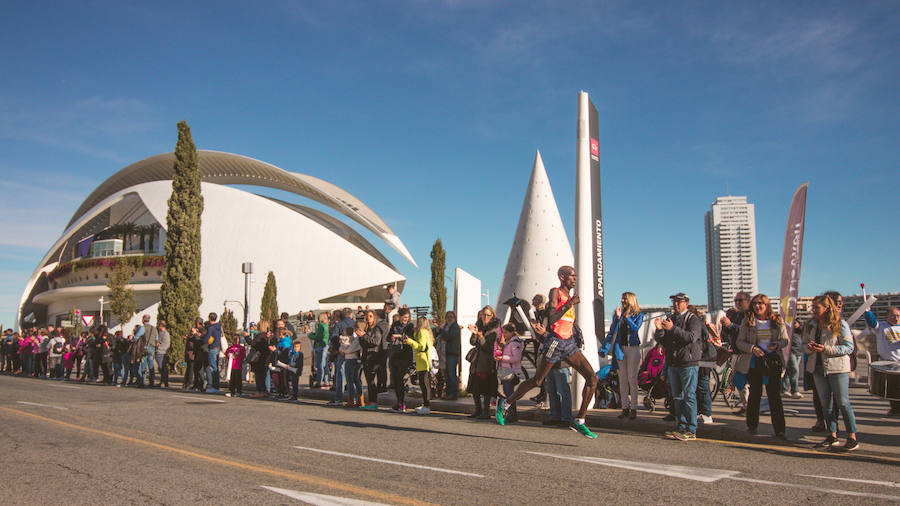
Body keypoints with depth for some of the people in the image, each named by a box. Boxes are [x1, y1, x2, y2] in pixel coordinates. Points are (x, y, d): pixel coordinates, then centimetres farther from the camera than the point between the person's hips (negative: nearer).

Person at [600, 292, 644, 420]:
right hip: (620, 348, 4)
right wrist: (618, 317, -10)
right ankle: (625, 407, 10)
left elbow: (635, 328, -14)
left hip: (633, 348, -3)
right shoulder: (619, 313, 11)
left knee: (632, 379, -3)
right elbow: (612, 330, 1)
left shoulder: (638, 315, 3)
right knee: (622, 380, 5)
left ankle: (633, 408, 2)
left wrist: (627, 317, -12)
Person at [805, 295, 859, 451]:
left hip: (837, 368, -6)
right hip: (818, 368, 6)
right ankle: (832, 435, 19)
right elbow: (804, 345, 14)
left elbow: (849, 347, -11)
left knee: (842, 402, -4)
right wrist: (809, 348, -10)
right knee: (825, 403, 10)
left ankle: (852, 437, 5)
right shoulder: (811, 325, 9)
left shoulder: (840, 324, -8)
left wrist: (826, 349, -21)